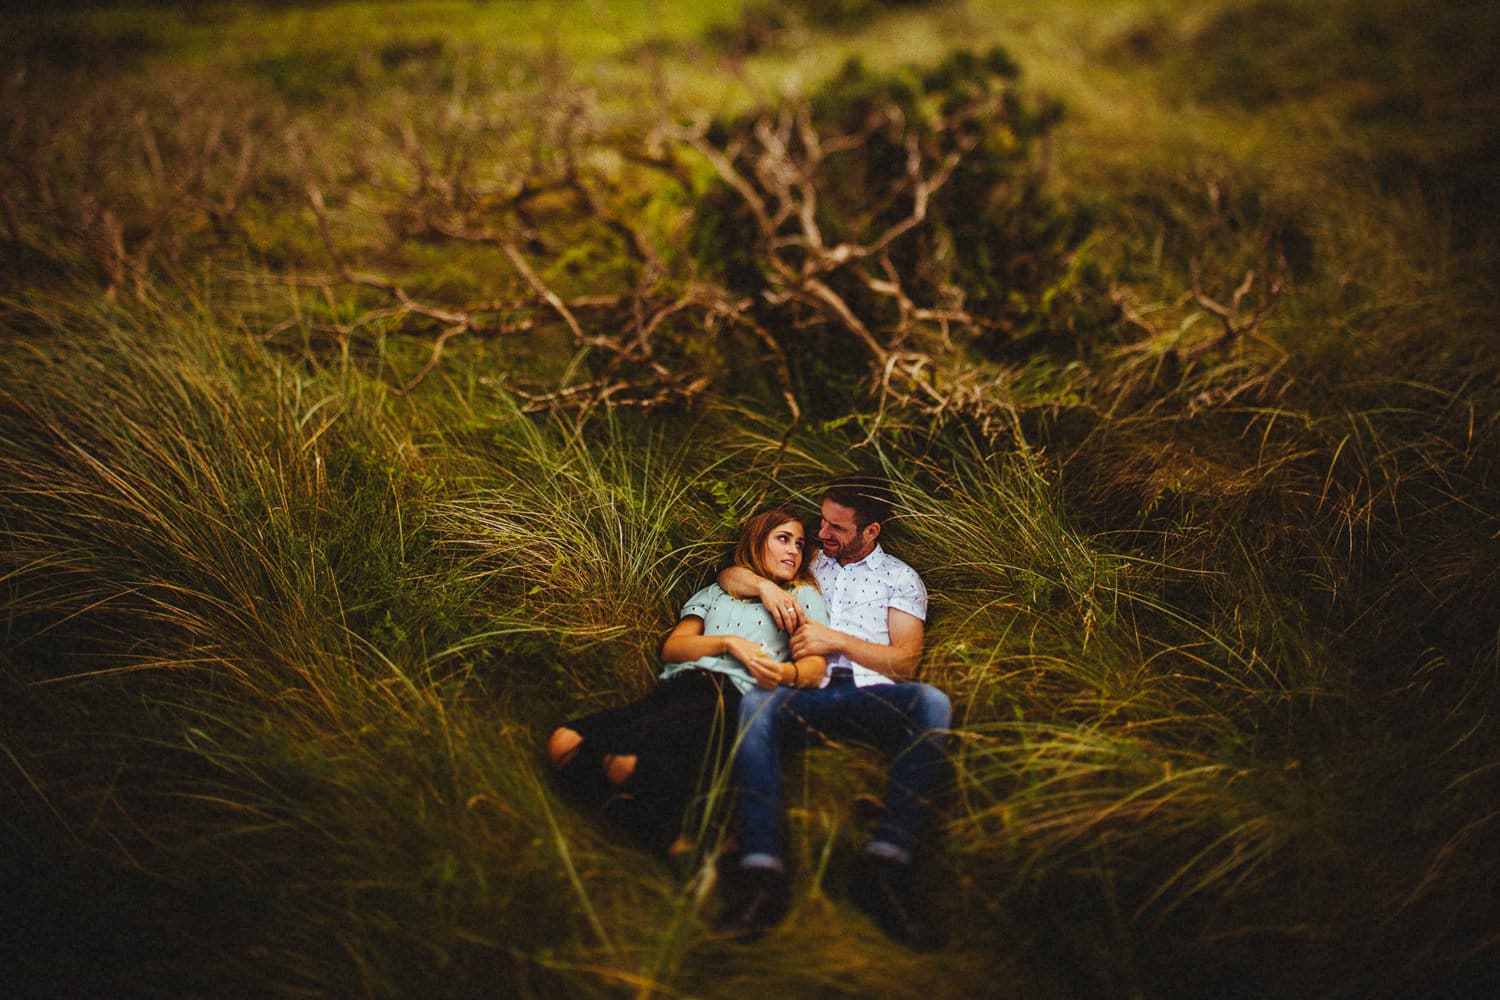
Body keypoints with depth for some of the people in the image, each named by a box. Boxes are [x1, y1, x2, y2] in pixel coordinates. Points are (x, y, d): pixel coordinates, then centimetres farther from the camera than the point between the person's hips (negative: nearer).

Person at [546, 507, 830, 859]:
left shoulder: (804, 596, 26)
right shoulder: (714, 593, 32)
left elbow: (815, 668, 10)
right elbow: (671, 649, 17)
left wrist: (785, 673, -14)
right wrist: (728, 642, -1)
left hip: (730, 698, -4)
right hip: (675, 689, 5)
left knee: (622, 760, -35)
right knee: (564, 741, -26)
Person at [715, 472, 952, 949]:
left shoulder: (900, 578, 21)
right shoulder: (809, 564, 29)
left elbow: (904, 663, 9)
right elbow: (728, 576, 26)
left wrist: (836, 639, -3)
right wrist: (764, 585, 4)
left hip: (871, 696, -1)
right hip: (810, 694, 1)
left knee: (931, 703, -36)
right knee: (756, 703, -34)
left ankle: (885, 863, -42)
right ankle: (761, 870, -47)